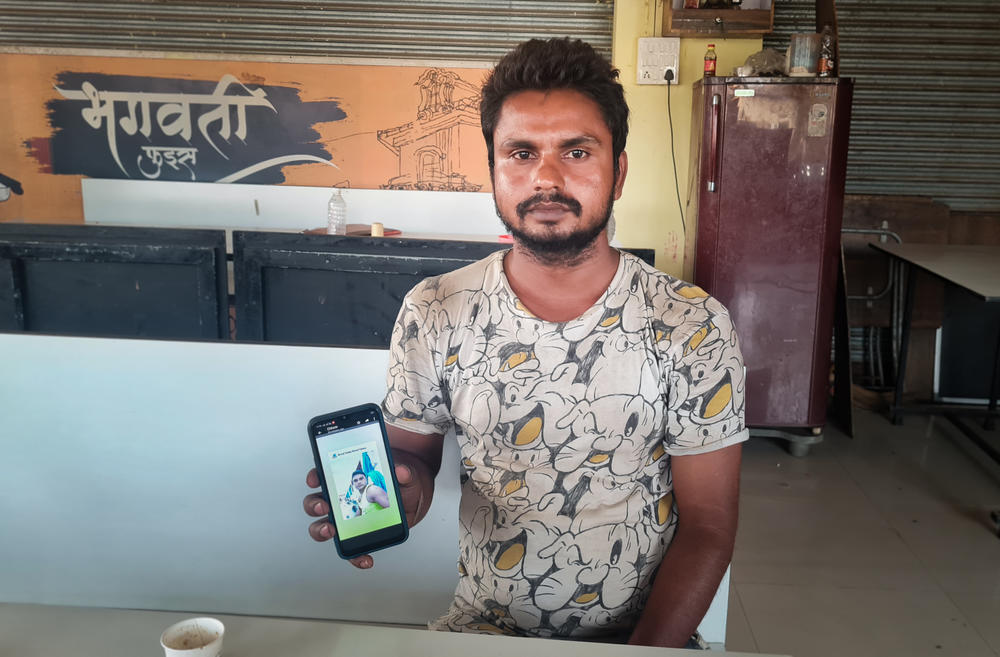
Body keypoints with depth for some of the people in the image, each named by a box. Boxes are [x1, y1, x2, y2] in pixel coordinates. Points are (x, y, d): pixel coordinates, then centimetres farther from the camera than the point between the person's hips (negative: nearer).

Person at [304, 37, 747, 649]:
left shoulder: (693, 327, -9)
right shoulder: (433, 314, -5)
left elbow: (707, 526, -5)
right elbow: (414, 448, 8)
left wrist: (646, 651, -16)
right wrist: (406, 486, -15)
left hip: (644, 630, 0)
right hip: (483, 624, 1)